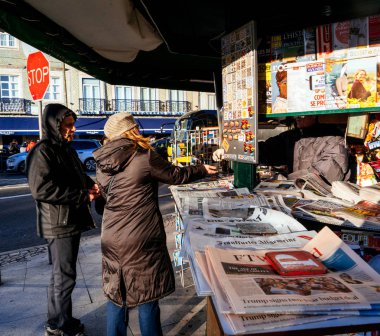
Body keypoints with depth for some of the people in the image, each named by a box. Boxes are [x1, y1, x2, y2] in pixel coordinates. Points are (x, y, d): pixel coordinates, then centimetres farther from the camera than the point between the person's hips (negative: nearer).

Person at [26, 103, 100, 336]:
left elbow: (78, 177, 24)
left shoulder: (67, 150, 14)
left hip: (73, 220, 9)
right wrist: (83, 195, -21)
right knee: (64, 276, 1)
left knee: (64, 274, 18)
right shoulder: (43, 151, -15)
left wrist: (91, 185, 1)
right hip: (58, 223, -9)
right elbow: (41, 188, -24)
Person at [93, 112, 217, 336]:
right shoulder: (144, 156, -13)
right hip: (141, 238, -6)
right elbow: (175, 176, -3)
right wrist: (202, 170, 13)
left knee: (116, 293, 18)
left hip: (112, 238, 6)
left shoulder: (102, 163, 4)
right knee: (147, 294, 10)